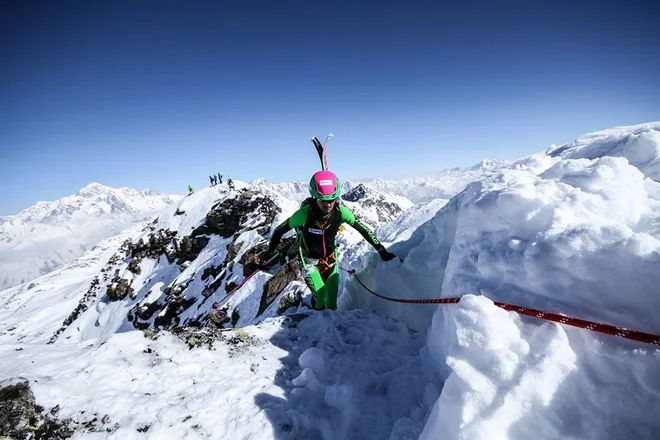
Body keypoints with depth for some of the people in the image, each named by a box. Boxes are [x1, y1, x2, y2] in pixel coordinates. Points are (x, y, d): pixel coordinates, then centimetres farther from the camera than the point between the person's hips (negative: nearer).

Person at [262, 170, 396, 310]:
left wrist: (381, 250, -9)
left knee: (331, 301, 6)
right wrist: (270, 252, -2)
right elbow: (280, 230, -14)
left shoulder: (340, 211, -21)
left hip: (330, 259, 3)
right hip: (309, 261, -3)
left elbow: (362, 228, -9)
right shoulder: (304, 213, -29)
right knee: (320, 298, -16)